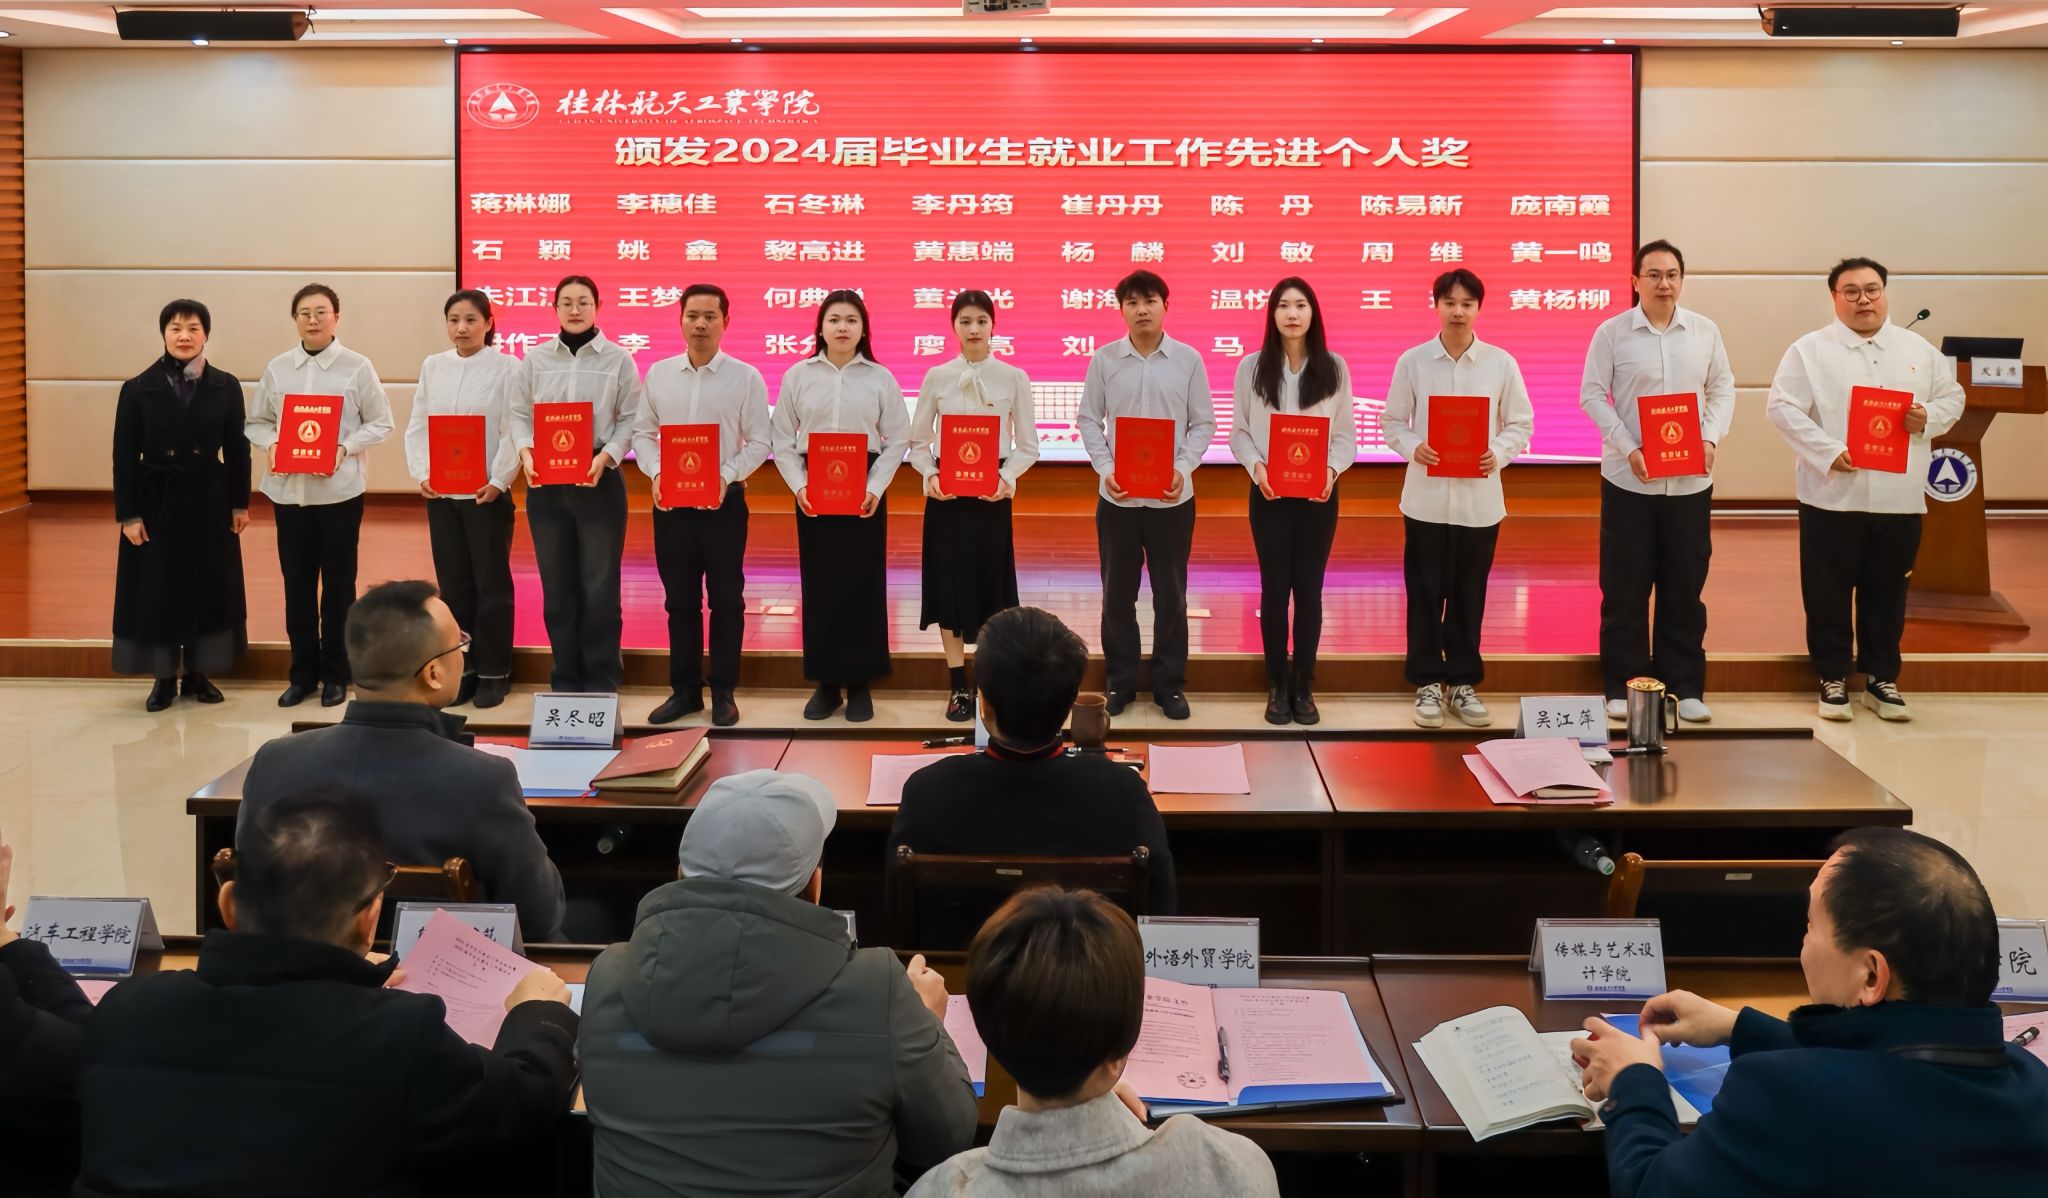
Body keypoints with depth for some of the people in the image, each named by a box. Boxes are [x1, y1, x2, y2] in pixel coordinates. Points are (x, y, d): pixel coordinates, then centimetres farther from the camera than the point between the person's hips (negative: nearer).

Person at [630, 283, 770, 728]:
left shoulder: (745, 377, -2)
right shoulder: (659, 373, 7)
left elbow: (759, 441, -4)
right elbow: (643, 431, 9)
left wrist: (727, 477, -18)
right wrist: (655, 473, -8)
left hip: (723, 501, -3)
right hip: (670, 500, 3)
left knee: (726, 598, 3)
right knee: (680, 599, 9)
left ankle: (723, 692, 12)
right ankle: (684, 689, 18)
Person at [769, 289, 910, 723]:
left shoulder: (880, 378, 3)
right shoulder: (798, 375, 4)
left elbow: (897, 438, 1)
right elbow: (781, 438, 4)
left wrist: (875, 488, -10)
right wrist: (799, 485, -8)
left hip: (865, 488, -1)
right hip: (812, 488, 1)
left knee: (863, 583, 0)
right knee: (819, 584, 2)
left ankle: (860, 684, 9)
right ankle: (825, 683, 11)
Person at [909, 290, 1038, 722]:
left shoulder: (1013, 379, 0)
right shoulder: (937, 377, 3)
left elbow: (1028, 446, 2)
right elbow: (917, 441, 6)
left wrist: (1007, 479, -15)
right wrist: (930, 475, -11)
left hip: (992, 491, -1)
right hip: (945, 492, 1)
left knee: (990, 582, 2)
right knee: (949, 582, 2)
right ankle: (958, 687, 10)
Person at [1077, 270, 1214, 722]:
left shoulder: (1189, 359, -1)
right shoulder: (1104, 359, 0)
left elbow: (1203, 423, 2)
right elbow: (1089, 419, 4)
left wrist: (1184, 469, -13)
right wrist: (1105, 468, -10)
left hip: (1172, 497, 0)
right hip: (1117, 496, 1)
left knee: (1170, 594, 6)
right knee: (1117, 593, 8)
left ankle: (1170, 684, 17)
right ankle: (1120, 681, 20)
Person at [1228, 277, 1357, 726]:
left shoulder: (1334, 368, 2)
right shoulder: (1252, 367, 1)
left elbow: (1346, 434, 2)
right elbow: (1239, 432, 1)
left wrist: (1332, 469, -17)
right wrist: (1256, 467, -17)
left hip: (1318, 494, 0)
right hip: (1269, 493, 0)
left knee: (1309, 589, 4)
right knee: (1275, 588, 3)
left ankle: (1304, 687, 14)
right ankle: (1277, 686, 13)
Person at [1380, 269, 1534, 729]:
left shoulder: (1501, 363, 1)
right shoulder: (1412, 361, 0)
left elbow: (1521, 424, 5)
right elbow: (1392, 421, 4)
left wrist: (1498, 454, -14)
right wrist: (1413, 448, -15)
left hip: (1479, 497, 1)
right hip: (1426, 495, -1)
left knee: (1469, 595, 8)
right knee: (1426, 593, 4)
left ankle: (1462, 683, 19)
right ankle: (1427, 684, 14)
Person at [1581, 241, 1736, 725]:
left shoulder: (1705, 332, 5)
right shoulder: (1612, 333, -3)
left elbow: (1723, 389, 11)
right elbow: (1592, 395, -3)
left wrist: (1711, 439, -6)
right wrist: (1629, 449, -13)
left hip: (1691, 481, 2)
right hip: (1629, 480, -2)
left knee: (1686, 587, 7)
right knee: (1625, 589, 3)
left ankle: (1686, 687, 15)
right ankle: (1622, 687, 12)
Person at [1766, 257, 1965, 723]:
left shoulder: (1919, 349, 11)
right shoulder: (1810, 350, -1)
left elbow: (1952, 397, 16)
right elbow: (1782, 406, -8)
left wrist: (1929, 418, -7)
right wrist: (1829, 452, -18)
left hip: (1899, 499, 3)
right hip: (1832, 497, -3)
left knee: (1888, 594, 10)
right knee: (1829, 594, 3)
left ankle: (1881, 678, 22)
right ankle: (1833, 679, 15)